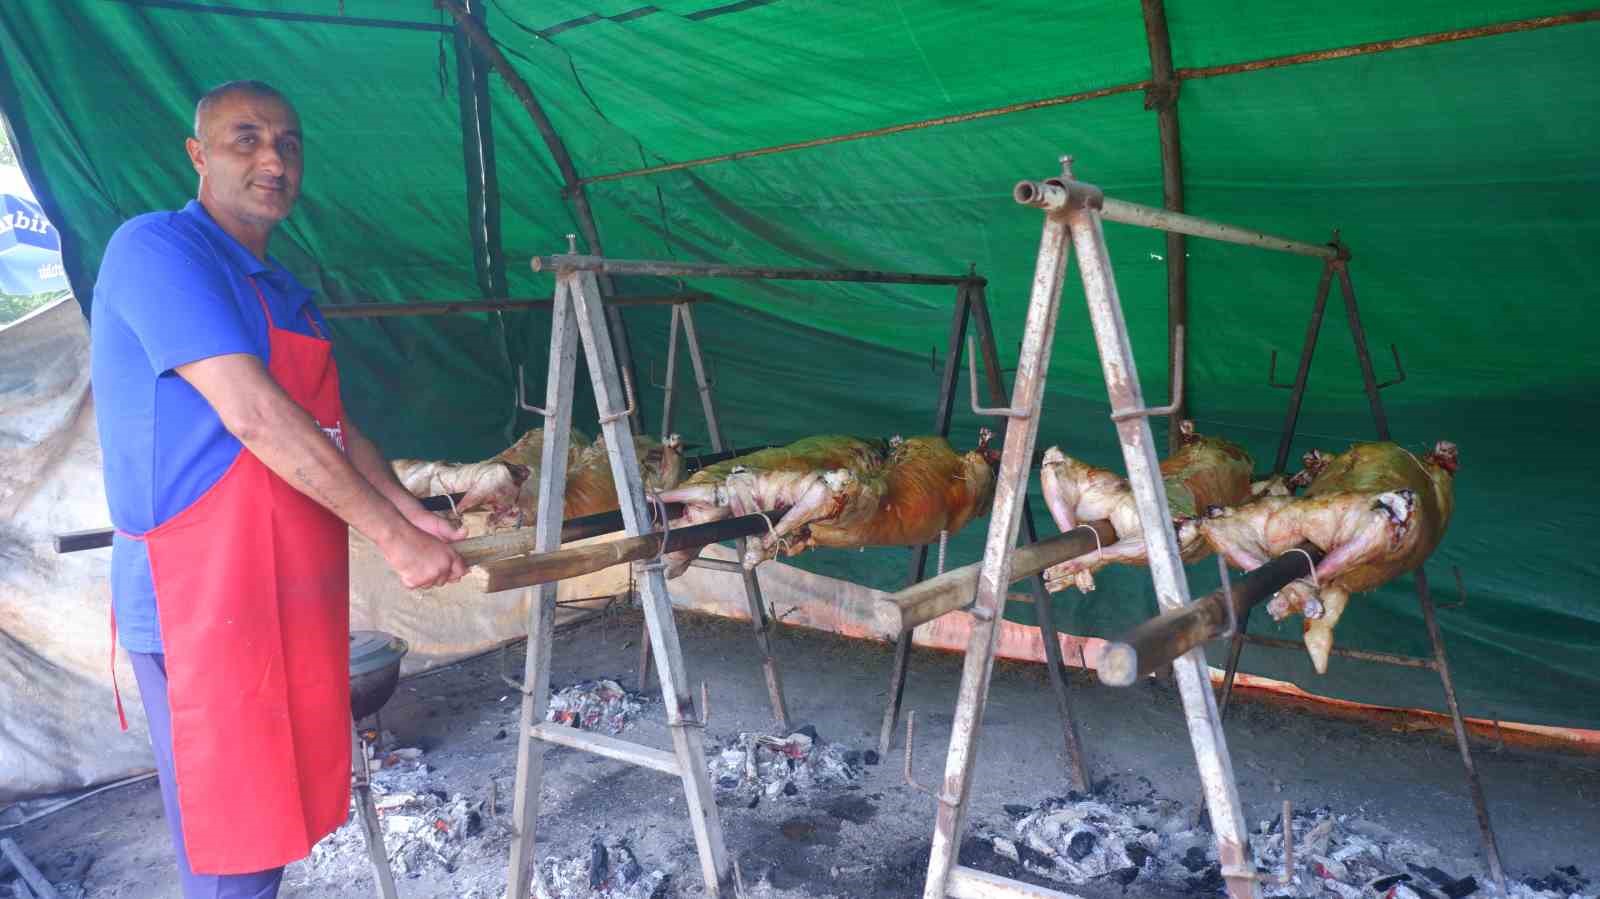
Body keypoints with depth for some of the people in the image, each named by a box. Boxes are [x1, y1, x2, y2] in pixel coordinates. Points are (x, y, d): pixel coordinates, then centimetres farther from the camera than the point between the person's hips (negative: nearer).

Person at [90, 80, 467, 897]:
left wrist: (417, 516, 0)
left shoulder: (286, 293, 16)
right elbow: (252, 415, -22)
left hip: (289, 597, 9)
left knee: (275, 819, 17)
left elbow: (333, 427, 17)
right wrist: (392, 537, -20)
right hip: (203, 598, -8)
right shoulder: (155, 248, -12)